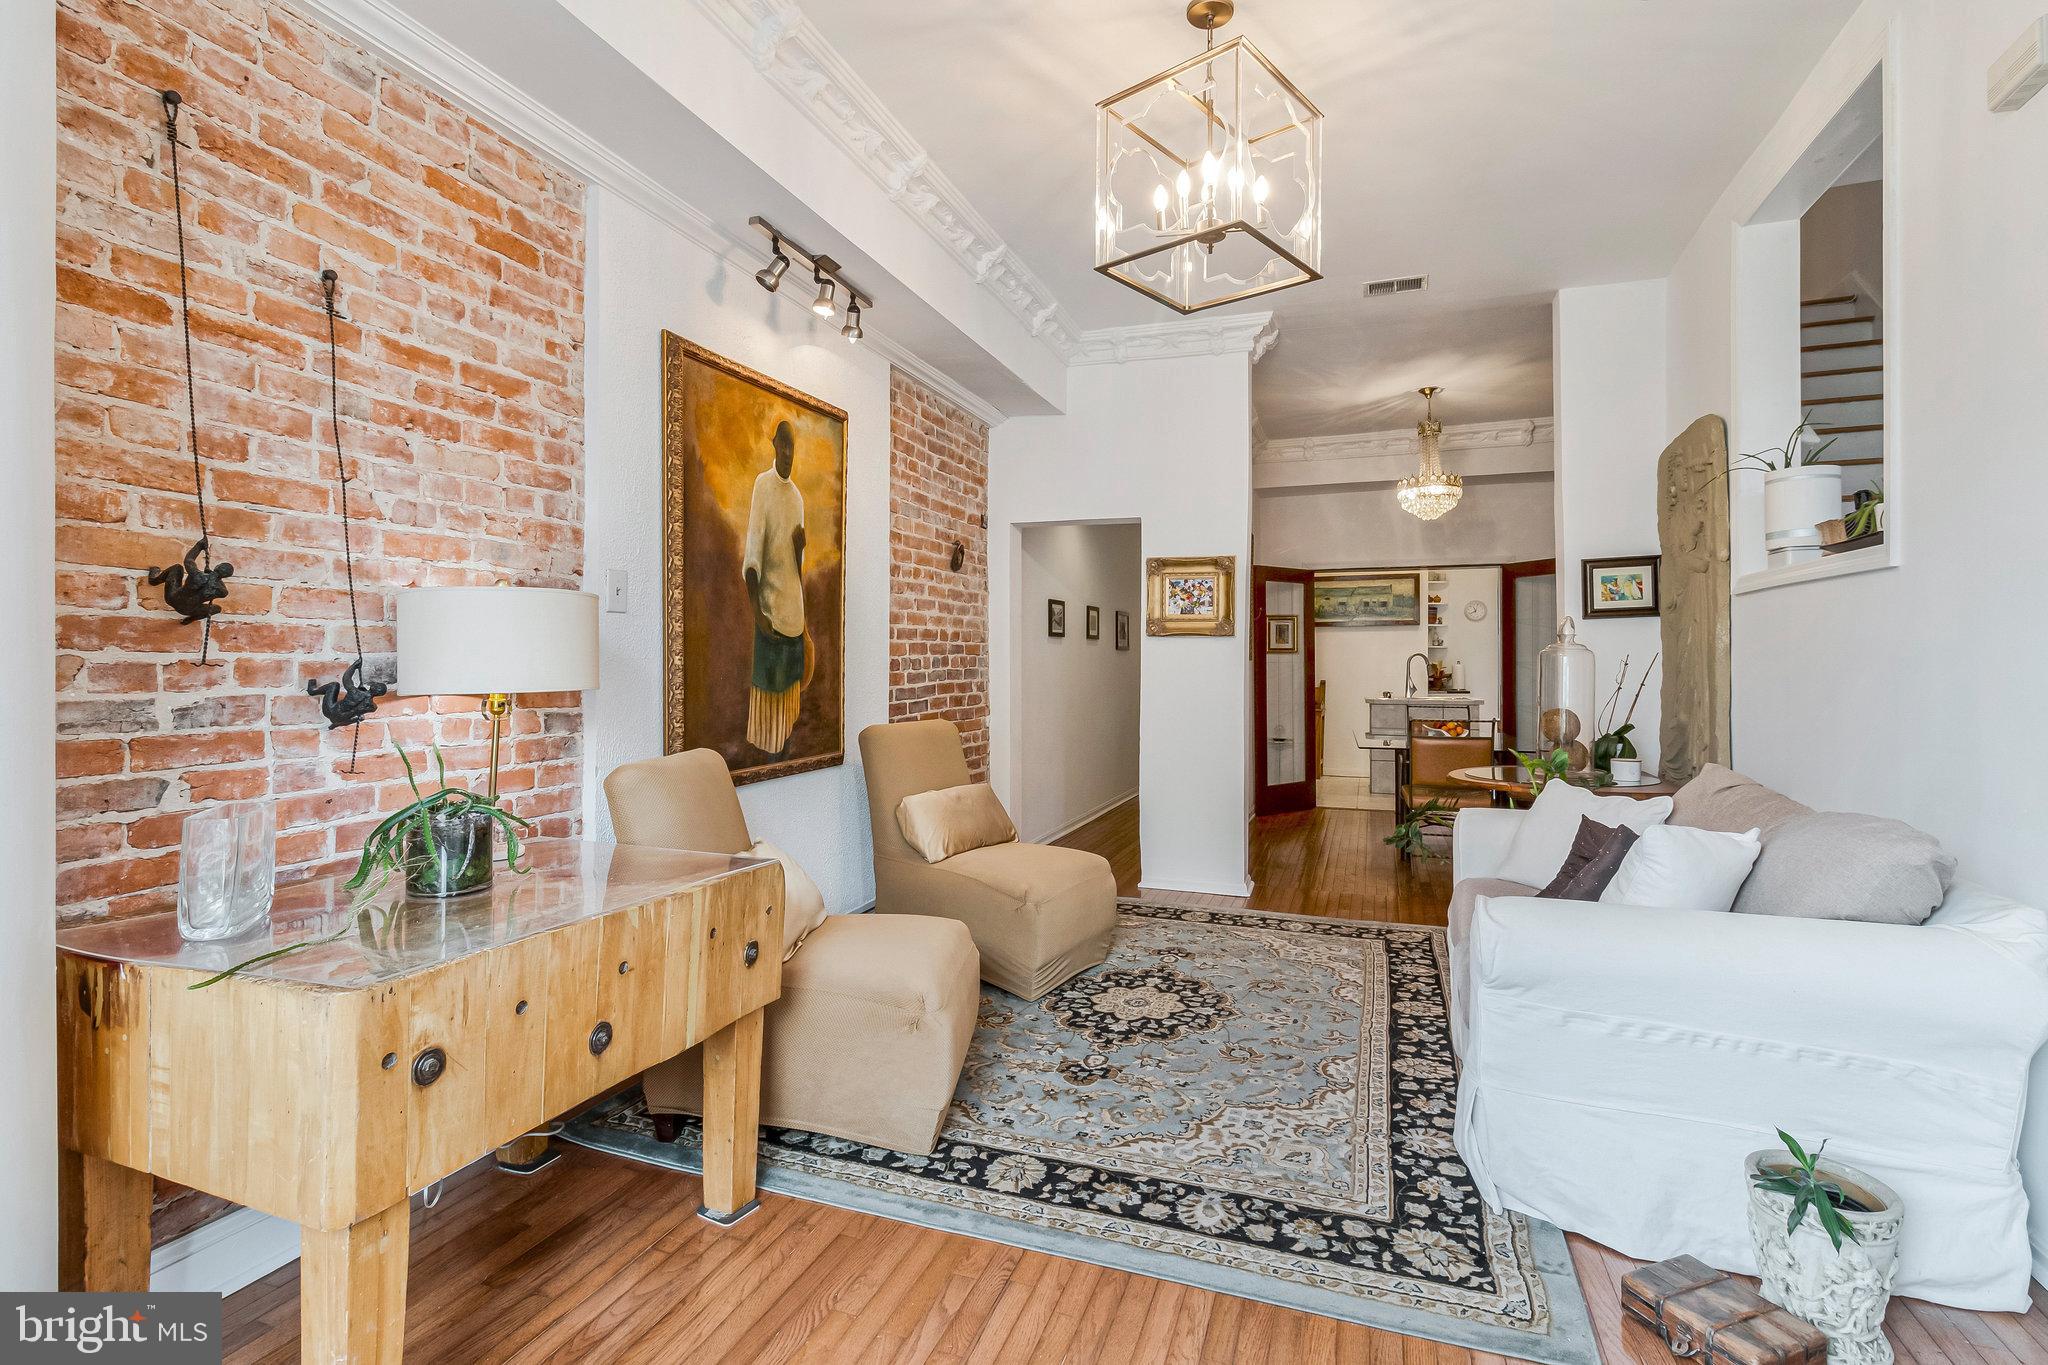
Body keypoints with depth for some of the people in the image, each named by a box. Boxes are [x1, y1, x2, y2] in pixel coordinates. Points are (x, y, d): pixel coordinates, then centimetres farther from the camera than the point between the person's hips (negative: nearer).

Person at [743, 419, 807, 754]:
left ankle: (784, 754, 21)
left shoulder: (798, 496, 15)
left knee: (790, 689, 11)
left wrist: (800, 547, -4)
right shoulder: (763, 485, -5)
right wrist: (757, 611, -18)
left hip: (795, 608, 6)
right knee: (767, 688, -3)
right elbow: (753, 553, -12)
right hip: (770, 606, -6)